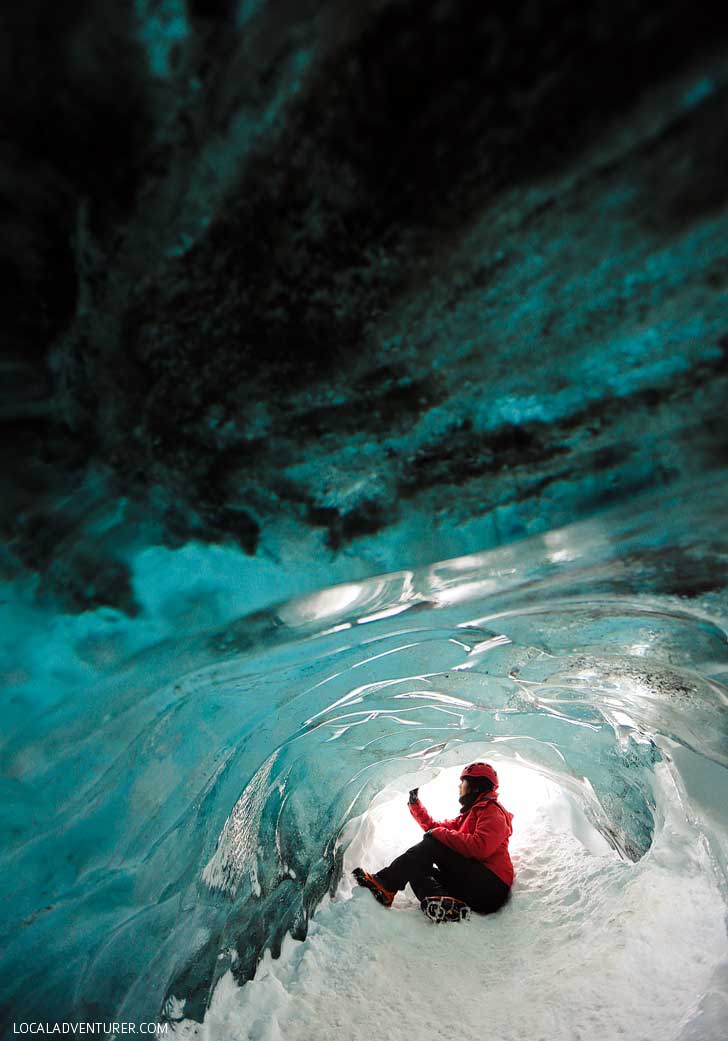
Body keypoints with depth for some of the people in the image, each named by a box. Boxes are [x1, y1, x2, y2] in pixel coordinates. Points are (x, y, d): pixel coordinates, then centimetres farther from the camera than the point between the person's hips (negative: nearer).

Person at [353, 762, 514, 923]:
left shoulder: (492, 810, -4)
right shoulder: (470, 813, 26)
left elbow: (480, 847, -23)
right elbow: (434, 826, 27)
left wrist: (440, 833, -16)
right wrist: (415, 803, 21)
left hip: (489, 888, -9)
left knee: (432, 843, -15)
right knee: (417, 867, 5)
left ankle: (385, 885, -16)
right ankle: (445, 903, -22)